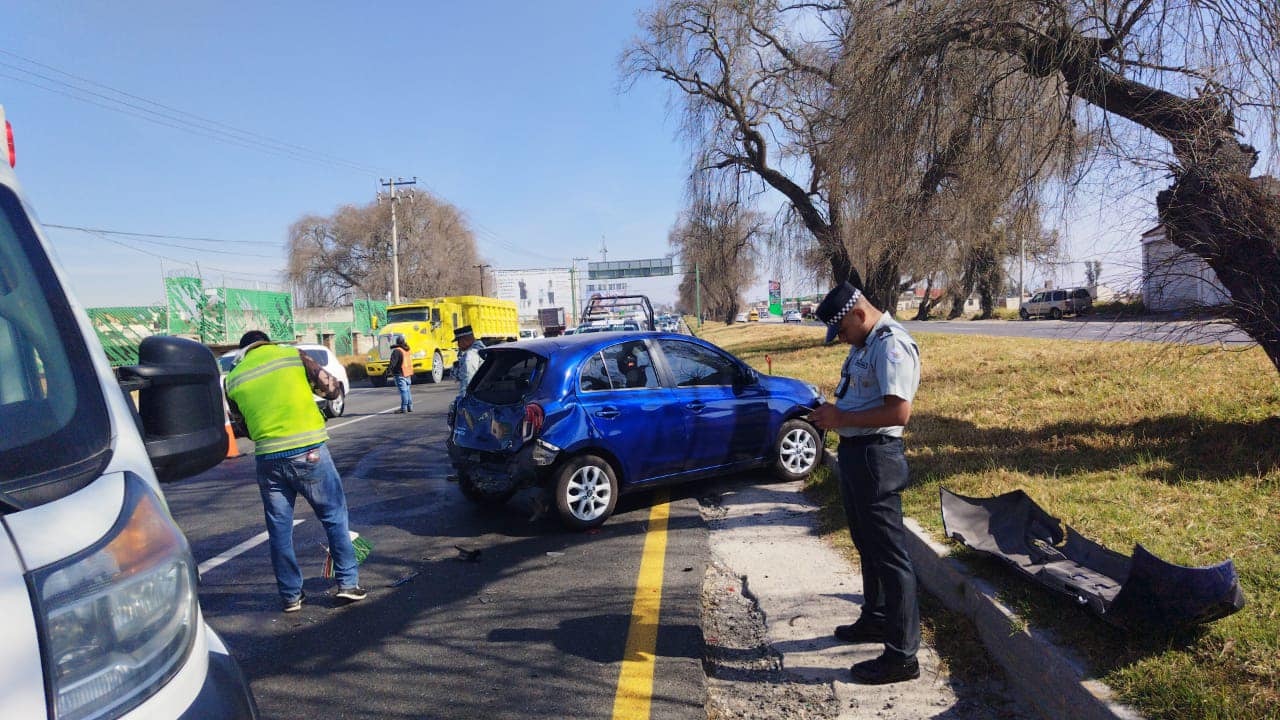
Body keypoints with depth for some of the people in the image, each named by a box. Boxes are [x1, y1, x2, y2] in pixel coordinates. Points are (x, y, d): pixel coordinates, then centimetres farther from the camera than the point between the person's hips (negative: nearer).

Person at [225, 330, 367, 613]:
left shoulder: (233, 379, 8)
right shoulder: (293, 355, 0)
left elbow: (241, 423, 13)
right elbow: (331, 388, 2)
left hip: (268, 459, 2)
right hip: (310, 452, -2)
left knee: (279, 529, 13)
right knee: (335, 517, 10)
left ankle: (291, 595, 20)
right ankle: (348, 583, 12)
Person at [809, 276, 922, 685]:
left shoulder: (891, 346, -19)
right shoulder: (863, 344, 12)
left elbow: (899, 411, -27)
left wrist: (843, 418, -21)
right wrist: (832, 414, 4)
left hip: (876, 456, -11)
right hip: (854, 452, 11)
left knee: (888, 553, -3)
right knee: (867, 544, 23)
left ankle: (902, 655, 6)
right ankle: (875, 619, 40)